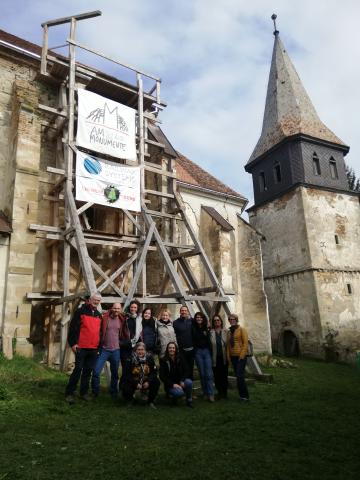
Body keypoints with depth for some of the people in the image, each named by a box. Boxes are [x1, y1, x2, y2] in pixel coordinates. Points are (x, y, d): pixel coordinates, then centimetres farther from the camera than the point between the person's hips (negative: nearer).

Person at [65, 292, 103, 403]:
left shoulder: (99, 315, 14)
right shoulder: (81, 311, -4)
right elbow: (73, 327, -8)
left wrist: (99, 346, 16)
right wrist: (73, 343, -13)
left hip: (94, 349, 5)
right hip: (81, 347, -5)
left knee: (88, 371, 11)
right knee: (78, 369, -3)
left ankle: (84, 393, 21)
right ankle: (69, 393, 8)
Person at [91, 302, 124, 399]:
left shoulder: (121, 320, 1)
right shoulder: (104, 318, -7)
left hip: (116, 350, 2)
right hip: (104, 349, -2)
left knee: (115, 373, 13)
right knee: (96, 372, -5)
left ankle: (113, 393, 30)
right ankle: (95, 392, 16)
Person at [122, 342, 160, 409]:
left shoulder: (149, 357, -8)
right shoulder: (130, 359, -13)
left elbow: (154, 372, -6)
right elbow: (127, 375, -13)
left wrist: (148, 382, -22)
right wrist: (136, 384, -23)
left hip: (146, 382, 1)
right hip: (133, 381, -1)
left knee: (156, 382, -24)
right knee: (126, 390, -29)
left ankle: (150, 401, 2)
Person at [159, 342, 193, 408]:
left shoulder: (180, 358, 3)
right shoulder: (163, 360, -6)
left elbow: (185, 371, 4)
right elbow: (162, 376, -10)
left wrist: (182, 381, -14)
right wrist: (173, 384, -20)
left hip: (180, 382, 3)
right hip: (170, 385, -3)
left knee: (189, 382, -28)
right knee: (179, 392, -32)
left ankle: (189, 401, -7)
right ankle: (170, 395, 2)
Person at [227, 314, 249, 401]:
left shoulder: (241, 329, -5)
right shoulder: (230, 331, 12)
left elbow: (245, 343, -10)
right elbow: (228, 344, 14)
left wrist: (242, 355, -15)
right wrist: (228, 356, 6)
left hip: (241, 356, -6)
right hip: (233, 357, 6)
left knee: (240, 376, -10)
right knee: (238, 376, 9)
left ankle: (244, 396, 1)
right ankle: (242, 395, 18)